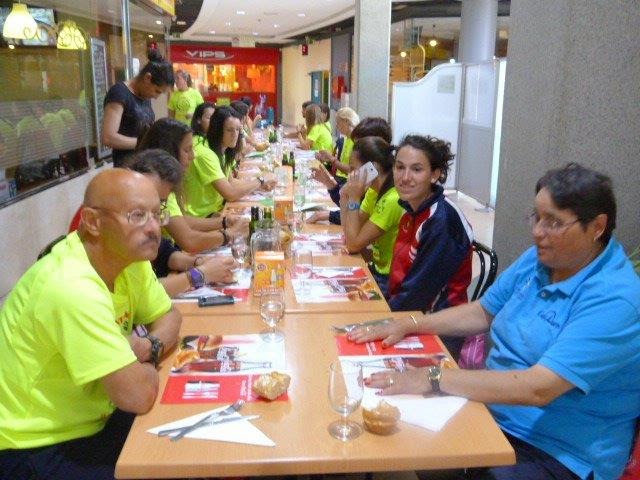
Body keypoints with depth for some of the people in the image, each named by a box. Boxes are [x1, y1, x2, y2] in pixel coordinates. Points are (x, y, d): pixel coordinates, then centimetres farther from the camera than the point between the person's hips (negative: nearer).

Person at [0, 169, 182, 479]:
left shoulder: (127, 255, -6)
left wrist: (149, 347, -13)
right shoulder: (73, 288, -31)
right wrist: (146, 360, -9)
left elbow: (169, 316, 9)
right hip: (36, 448, -7)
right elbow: (138, 396, -31)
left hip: (90, 421, 8)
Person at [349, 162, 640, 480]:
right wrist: (409, 326, 2)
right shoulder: (538, 259, 2)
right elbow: (482, 313, 13)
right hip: (495, 412, 7)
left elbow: (538, 389, -30)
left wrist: (434, 379, -30)